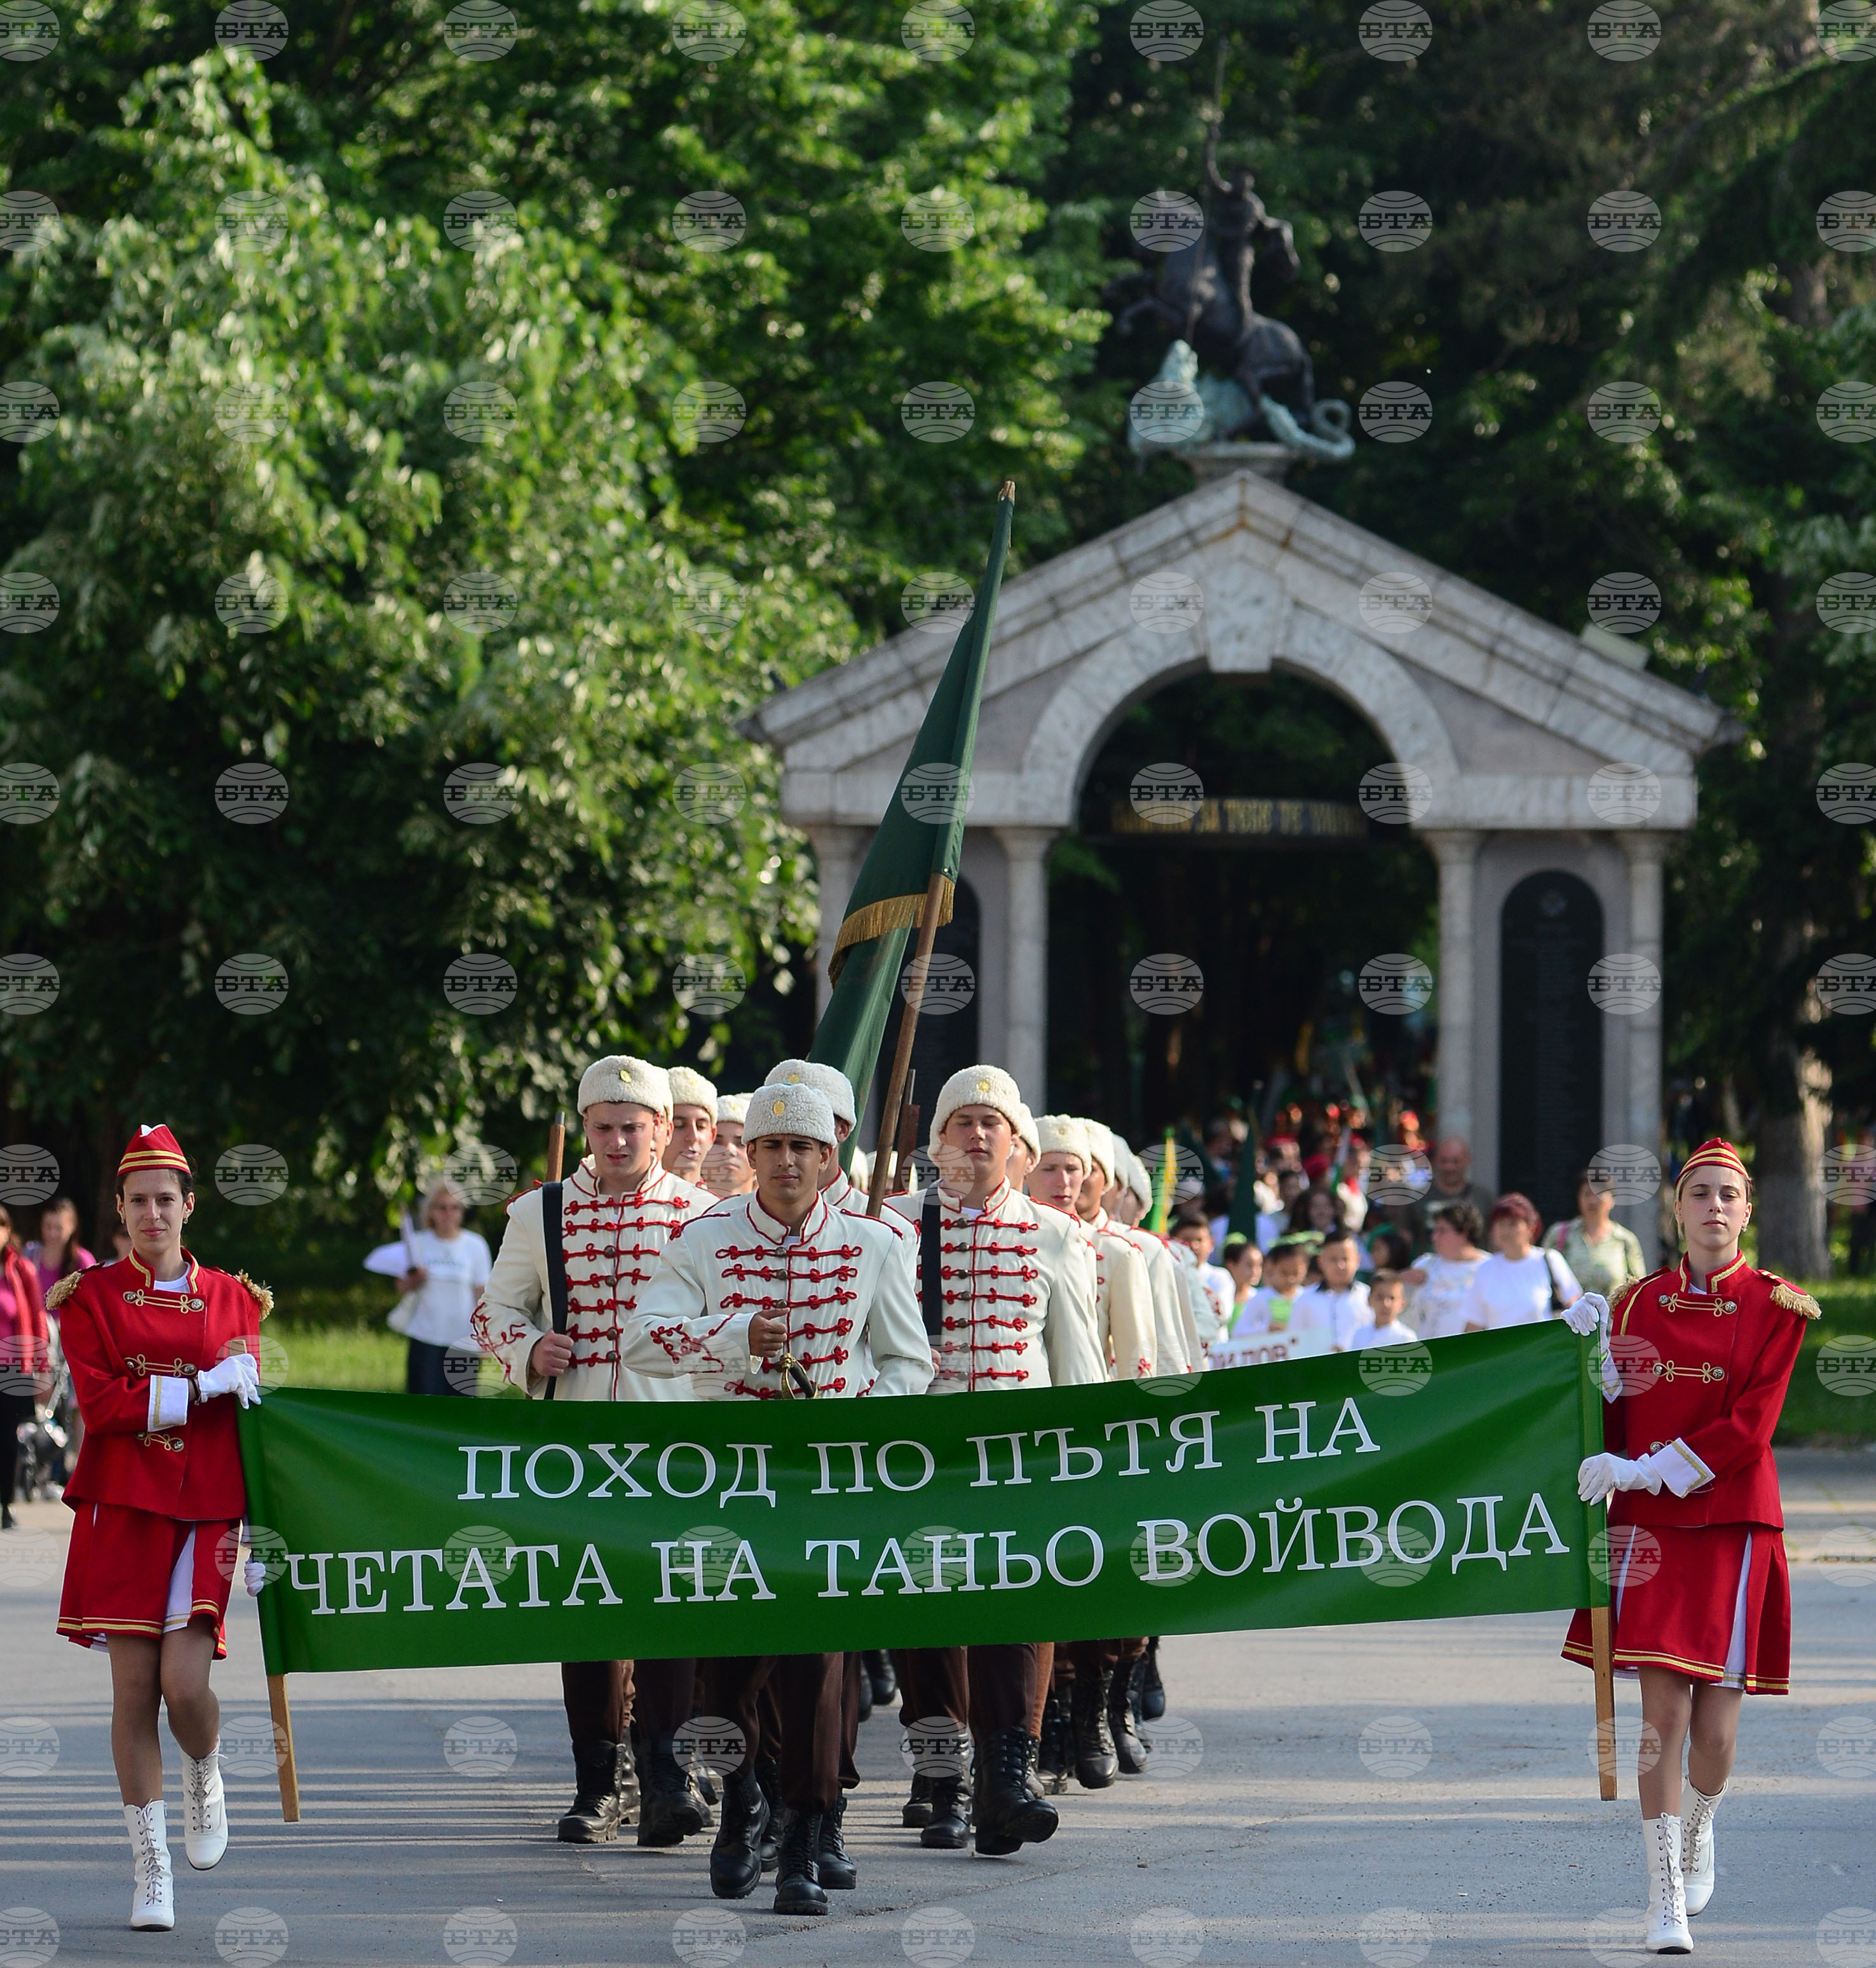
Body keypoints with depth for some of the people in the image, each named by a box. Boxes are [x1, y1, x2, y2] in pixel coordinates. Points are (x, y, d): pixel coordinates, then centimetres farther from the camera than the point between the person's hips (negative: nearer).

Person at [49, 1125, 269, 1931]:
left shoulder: (230, 1298, 8)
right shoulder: (93, 1296, 3)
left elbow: (253, 1419, 9)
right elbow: (100, 1406, -9)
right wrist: (204, 1388, -13)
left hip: (206, 1515, 1)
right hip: (124, 1511, -1)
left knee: (185, 1682, -14)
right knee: (134, 1690, -2)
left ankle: (204, 1776, 21)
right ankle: (151, 1870, 7)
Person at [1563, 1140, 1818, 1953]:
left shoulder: (1777, 1307, -2)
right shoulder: (1640, 1302, 6)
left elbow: (1748, 1427, -9)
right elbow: (1614, 1417, 7)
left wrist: (1641, 1470, -13)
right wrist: (1592, 1351, -8)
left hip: (1733, 1525, -1)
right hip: (1649, 1527, 1)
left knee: (1716, 1723, 1)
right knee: (1663, 1712, -8)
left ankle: (1698, 1830, 34)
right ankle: (1666, 1899, -3)